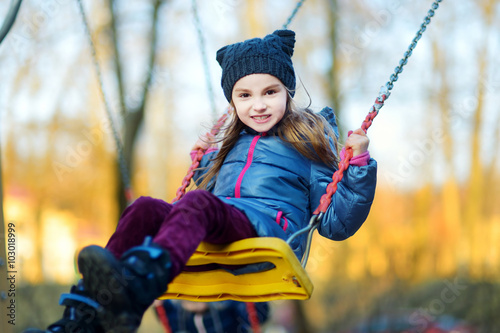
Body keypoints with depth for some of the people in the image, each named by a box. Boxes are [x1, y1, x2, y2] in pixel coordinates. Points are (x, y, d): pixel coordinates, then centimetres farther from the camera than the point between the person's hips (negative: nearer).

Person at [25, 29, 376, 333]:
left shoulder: (308, 145, 16)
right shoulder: (232, 146, 31)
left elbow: (336, 225, 10)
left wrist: (359, 165, 1)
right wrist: (206, 162, 35)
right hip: (214, 241, 6)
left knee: (198, 203, -35)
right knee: (144, 208, -22)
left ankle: (134, 293, -66)